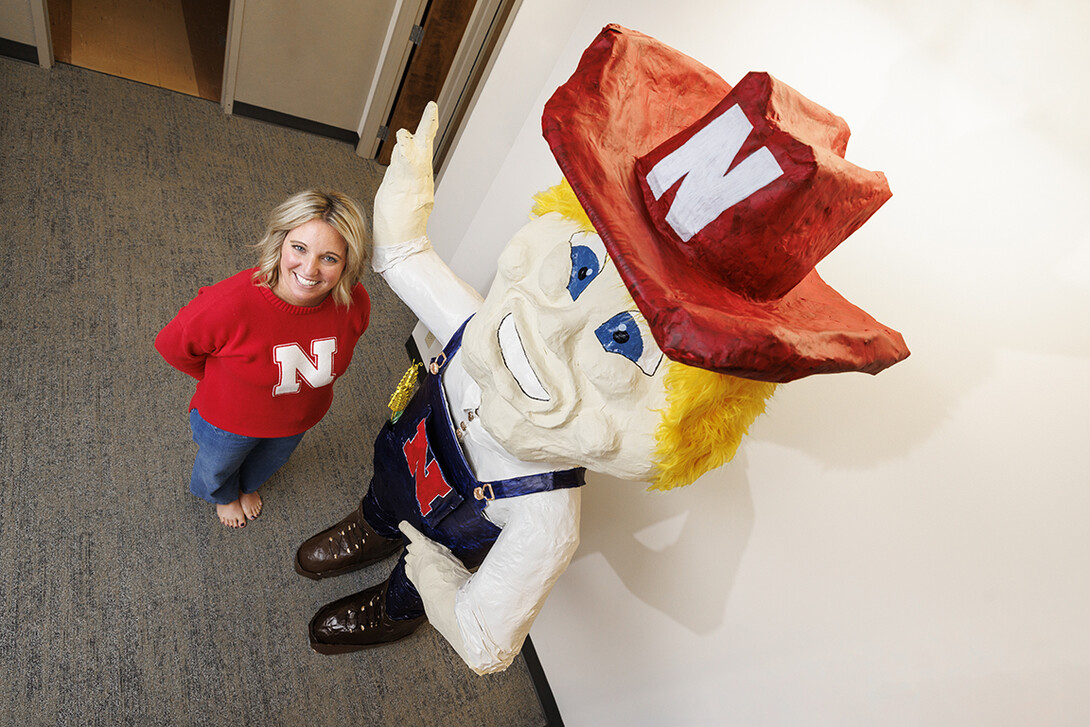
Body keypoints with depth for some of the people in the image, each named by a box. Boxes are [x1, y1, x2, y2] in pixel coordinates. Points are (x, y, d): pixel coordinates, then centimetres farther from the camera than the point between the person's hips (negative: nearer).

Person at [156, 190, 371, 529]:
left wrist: (311, 374, 6)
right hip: (229, 419, -3)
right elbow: (172, 345, -21)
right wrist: (222, 379, -7)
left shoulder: (355, 304, -30)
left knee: (269, 462, 38)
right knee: (218, 466, 33)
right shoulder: (232, 303, -42)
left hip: (299, 418, 3)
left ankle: (248, 484, 75)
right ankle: (223, 494, 71)